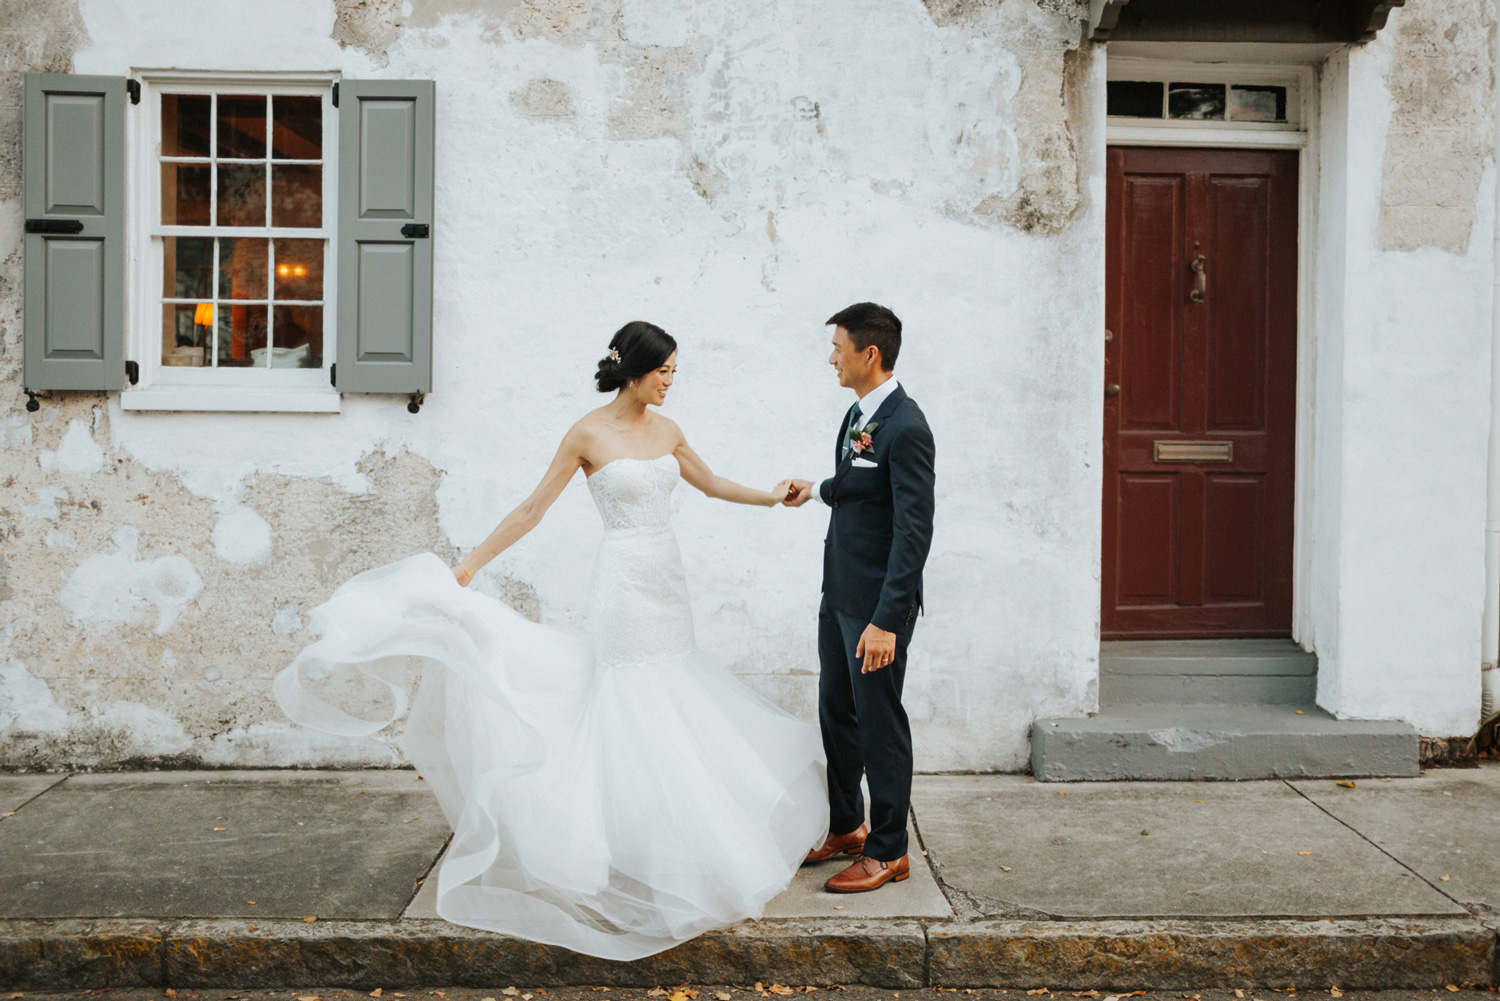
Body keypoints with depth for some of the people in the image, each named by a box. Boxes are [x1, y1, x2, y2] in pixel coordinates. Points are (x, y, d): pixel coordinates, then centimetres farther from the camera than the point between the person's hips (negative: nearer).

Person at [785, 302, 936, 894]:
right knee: (836, 714, 18)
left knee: (879, 723, 2)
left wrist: (887, 621, -27)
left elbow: (914, 531, -24)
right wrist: (820, 490, 31)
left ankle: (888, 851, 17)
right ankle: (845, 828, 34)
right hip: (839, 594, 9)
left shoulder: (905, 428, -21)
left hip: (878, 601, -9)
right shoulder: (858, 414, 8)